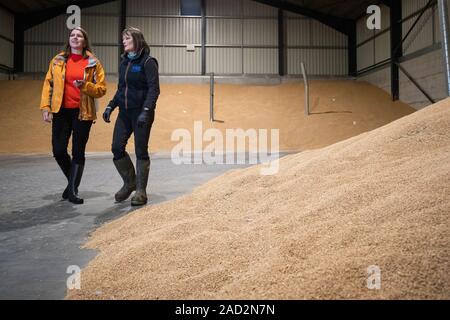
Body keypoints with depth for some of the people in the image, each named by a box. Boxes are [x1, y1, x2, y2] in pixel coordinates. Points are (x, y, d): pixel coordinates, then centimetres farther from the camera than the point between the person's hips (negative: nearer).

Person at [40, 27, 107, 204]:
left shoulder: (93, 63, 3)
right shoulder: (58, 60, 9)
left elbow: (101, 89, 1)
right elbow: (48, 84, 9)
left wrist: (85, 86, -17)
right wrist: (45, 107, -1)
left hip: (83, 112, -2)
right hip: (61, 111, 2)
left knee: (78, 152, 0)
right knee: (58, 150, 0)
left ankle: (73, 190, 11)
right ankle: (72, 180, 26)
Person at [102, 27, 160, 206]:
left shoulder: (147, 62, -7)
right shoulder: (124, 63, 14)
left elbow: (154, 90, -13)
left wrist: (146, 111, -23)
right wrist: (110, 107, 9)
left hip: (142, 113, -6)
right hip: (124, 113, 6)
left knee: (141, 151, 0)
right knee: (117, 148, 1)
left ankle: (141, 191, 12)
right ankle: (129, 182, 22)